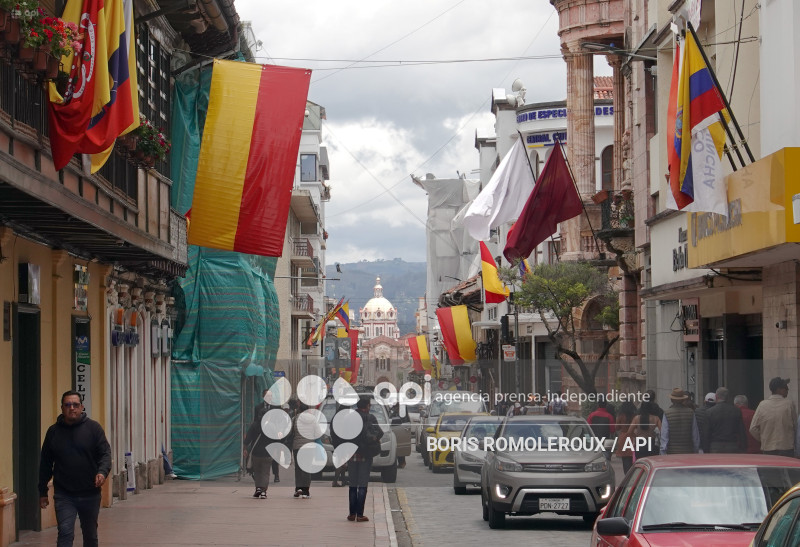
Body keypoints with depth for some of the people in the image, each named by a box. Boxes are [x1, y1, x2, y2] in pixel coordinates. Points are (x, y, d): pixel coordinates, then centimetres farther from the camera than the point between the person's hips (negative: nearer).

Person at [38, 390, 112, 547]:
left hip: (90, 494, 0)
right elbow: (45, 464, 9)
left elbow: (105, 453, -4)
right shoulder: (53, 431, 4)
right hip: (64, 495, 0)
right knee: (65, 534, -13)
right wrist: (42, 492, 9)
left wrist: (102, 472, -25)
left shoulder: (93, 428, 0)